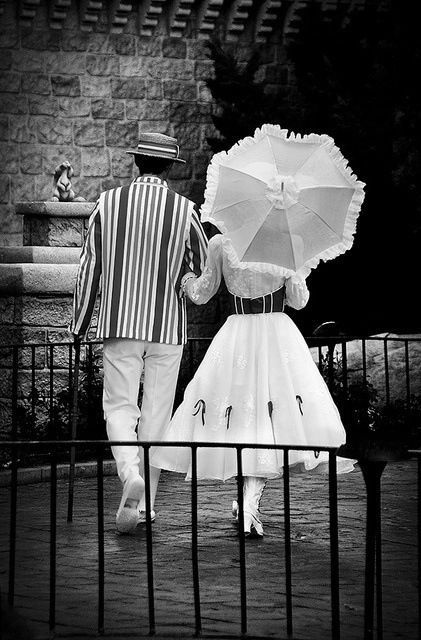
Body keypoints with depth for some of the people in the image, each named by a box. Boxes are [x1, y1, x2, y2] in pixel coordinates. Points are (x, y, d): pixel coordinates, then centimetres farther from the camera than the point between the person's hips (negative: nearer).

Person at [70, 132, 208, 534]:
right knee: (157, 413, 9)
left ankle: (130, 474, -21)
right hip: (168, 326, 0)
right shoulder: (185, 210, -3)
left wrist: (79, 324, 11)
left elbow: (89, 269, 2)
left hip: (119, 321, 0)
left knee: (119, 406, 5)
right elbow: (205, 271, 6)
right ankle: (144, 501, 12)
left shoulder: (108, 203, -1)